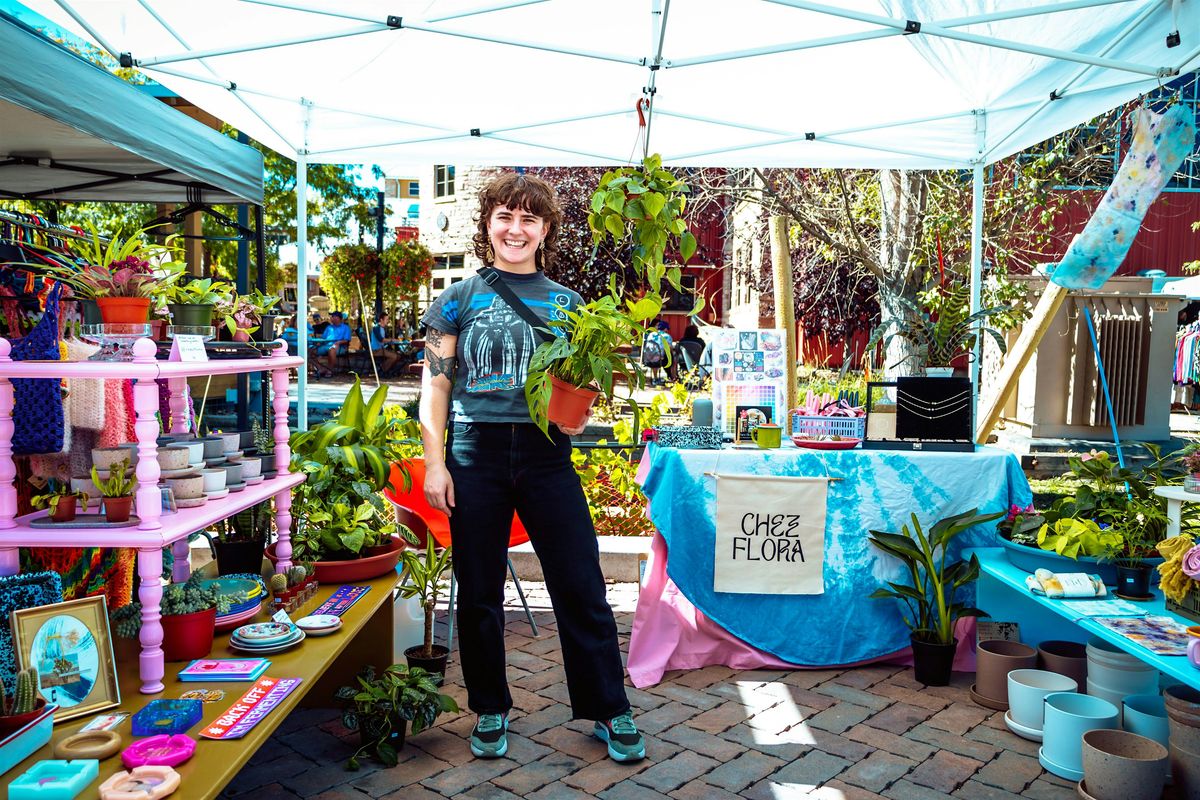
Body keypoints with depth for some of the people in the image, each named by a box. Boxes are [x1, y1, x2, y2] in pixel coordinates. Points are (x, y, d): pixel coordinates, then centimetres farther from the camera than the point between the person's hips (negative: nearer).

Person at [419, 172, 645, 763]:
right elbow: (435, 385, 3)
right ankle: (489, 709, 29)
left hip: (546, 453, 1)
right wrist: (434, 463, -5)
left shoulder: (566, 303, 10)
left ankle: (609, 710, 19)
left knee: (581, 586, 2)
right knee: (479, 592, 9)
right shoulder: (461, 298, 6)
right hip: (475, 453, 0)